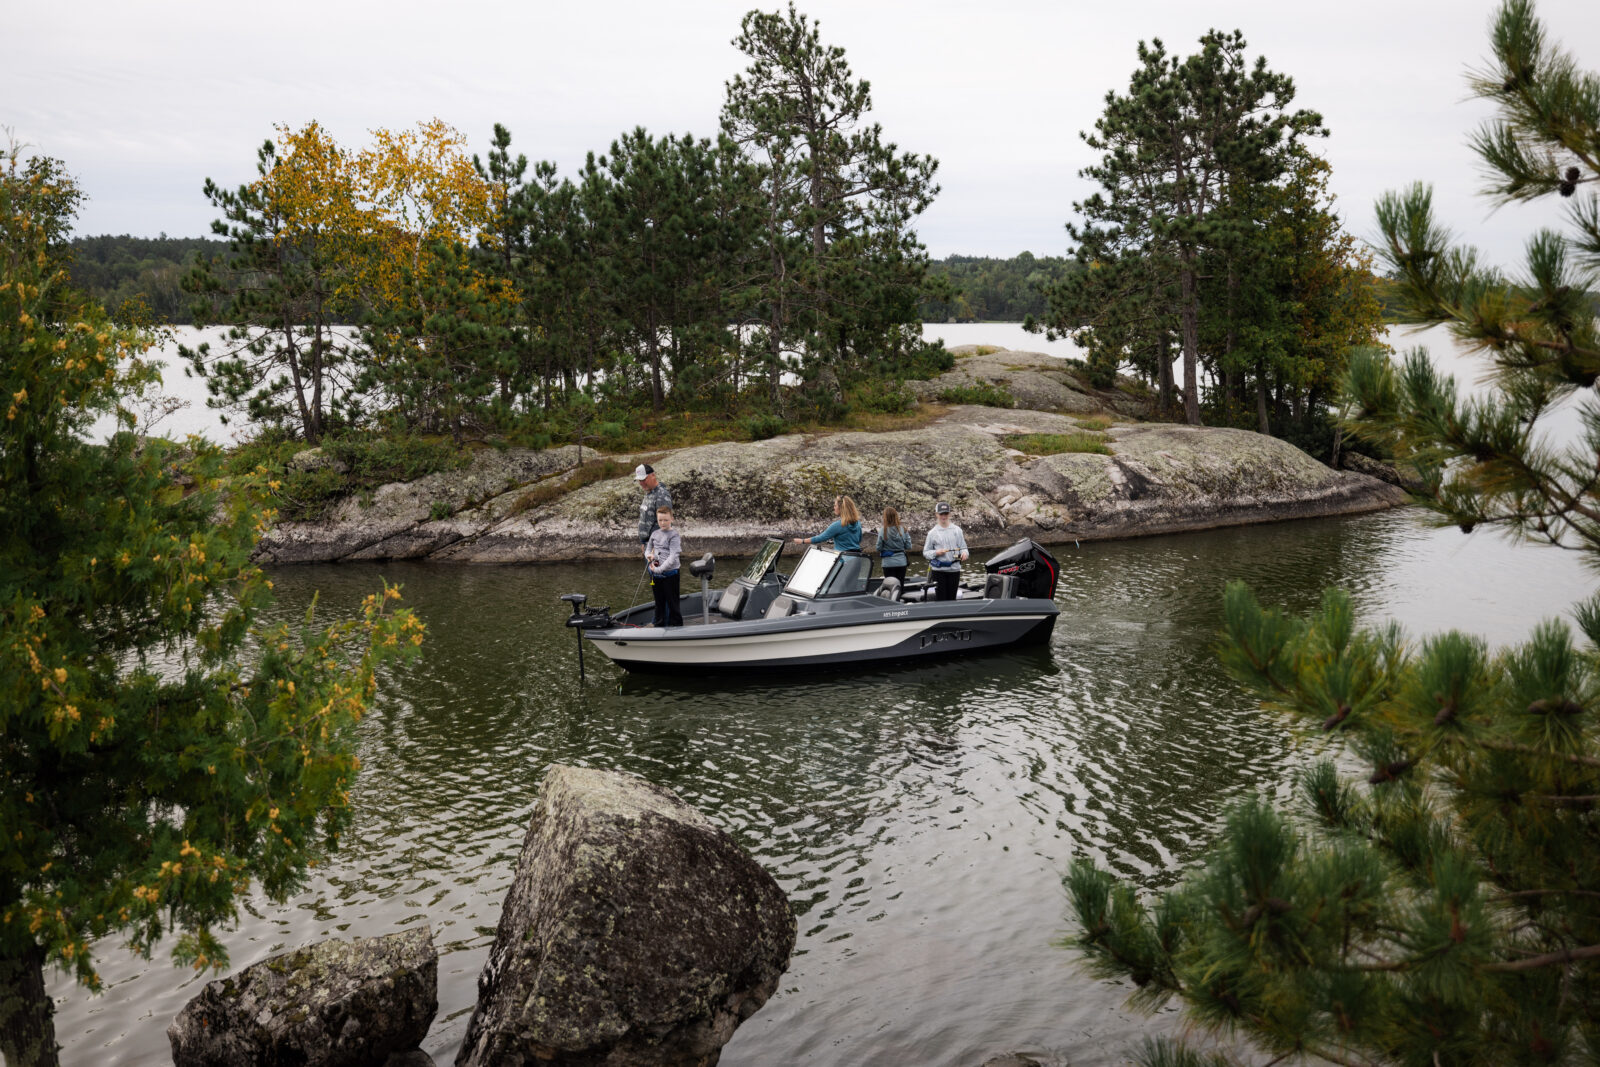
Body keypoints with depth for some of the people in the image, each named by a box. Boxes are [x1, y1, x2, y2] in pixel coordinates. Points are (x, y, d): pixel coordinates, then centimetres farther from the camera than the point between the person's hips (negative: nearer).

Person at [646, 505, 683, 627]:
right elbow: (648, 549, 20)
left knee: (672, 604, 0)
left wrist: (659, 569, -22)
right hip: (655, 575, 6)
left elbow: (673, 557, -19)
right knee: (659, 603, 17)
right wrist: (649, 555, -5)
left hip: (670, 574, -6)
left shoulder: (674, 535, -11)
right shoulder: (655, 533, 8)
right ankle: (659, 626, 27)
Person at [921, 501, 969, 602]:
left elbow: (963, 547, 5)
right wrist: (936, 552, -14)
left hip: (954, 568, 1)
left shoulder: (957, 530, 5)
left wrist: (964, 553, -17)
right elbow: (926, 552, 5)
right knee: (940, 598, -3)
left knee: (952, 598, 6)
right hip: (939, 570, -1)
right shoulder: (932, 533, 3)